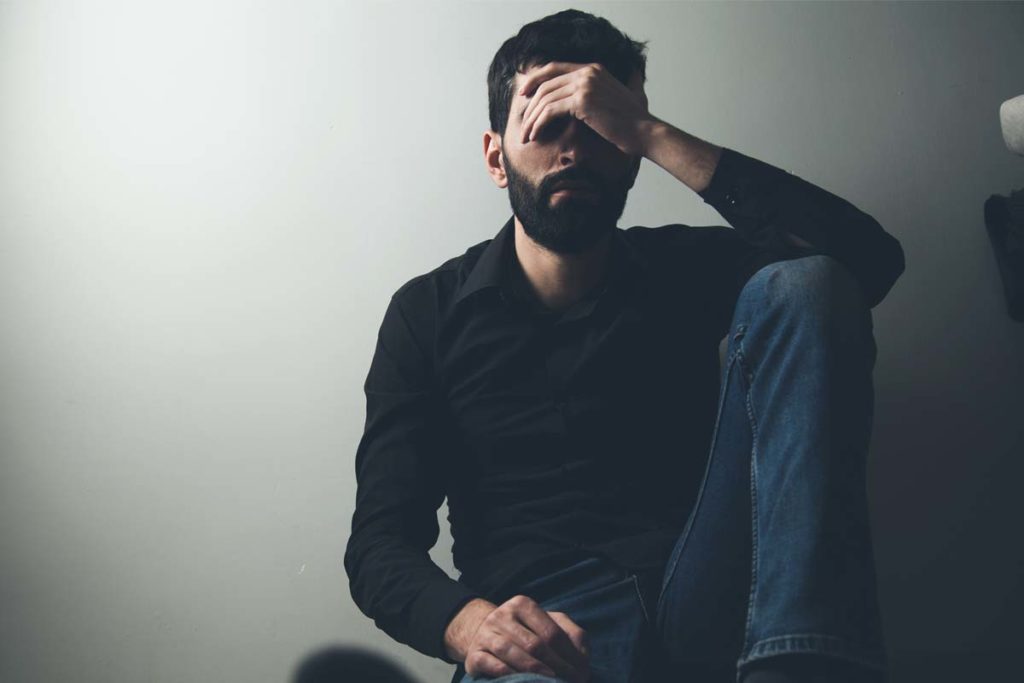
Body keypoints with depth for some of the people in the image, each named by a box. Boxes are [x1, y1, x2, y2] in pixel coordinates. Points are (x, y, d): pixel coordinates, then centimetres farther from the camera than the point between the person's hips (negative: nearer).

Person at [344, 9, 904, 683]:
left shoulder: (684, 271, 13)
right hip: (545, 627, -4)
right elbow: (381, 540, 3)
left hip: (707, 612, 5)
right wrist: (470, 622, -21)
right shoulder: (429, 313, 11)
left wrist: (649, 133, -9)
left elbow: (870, 259, -6)